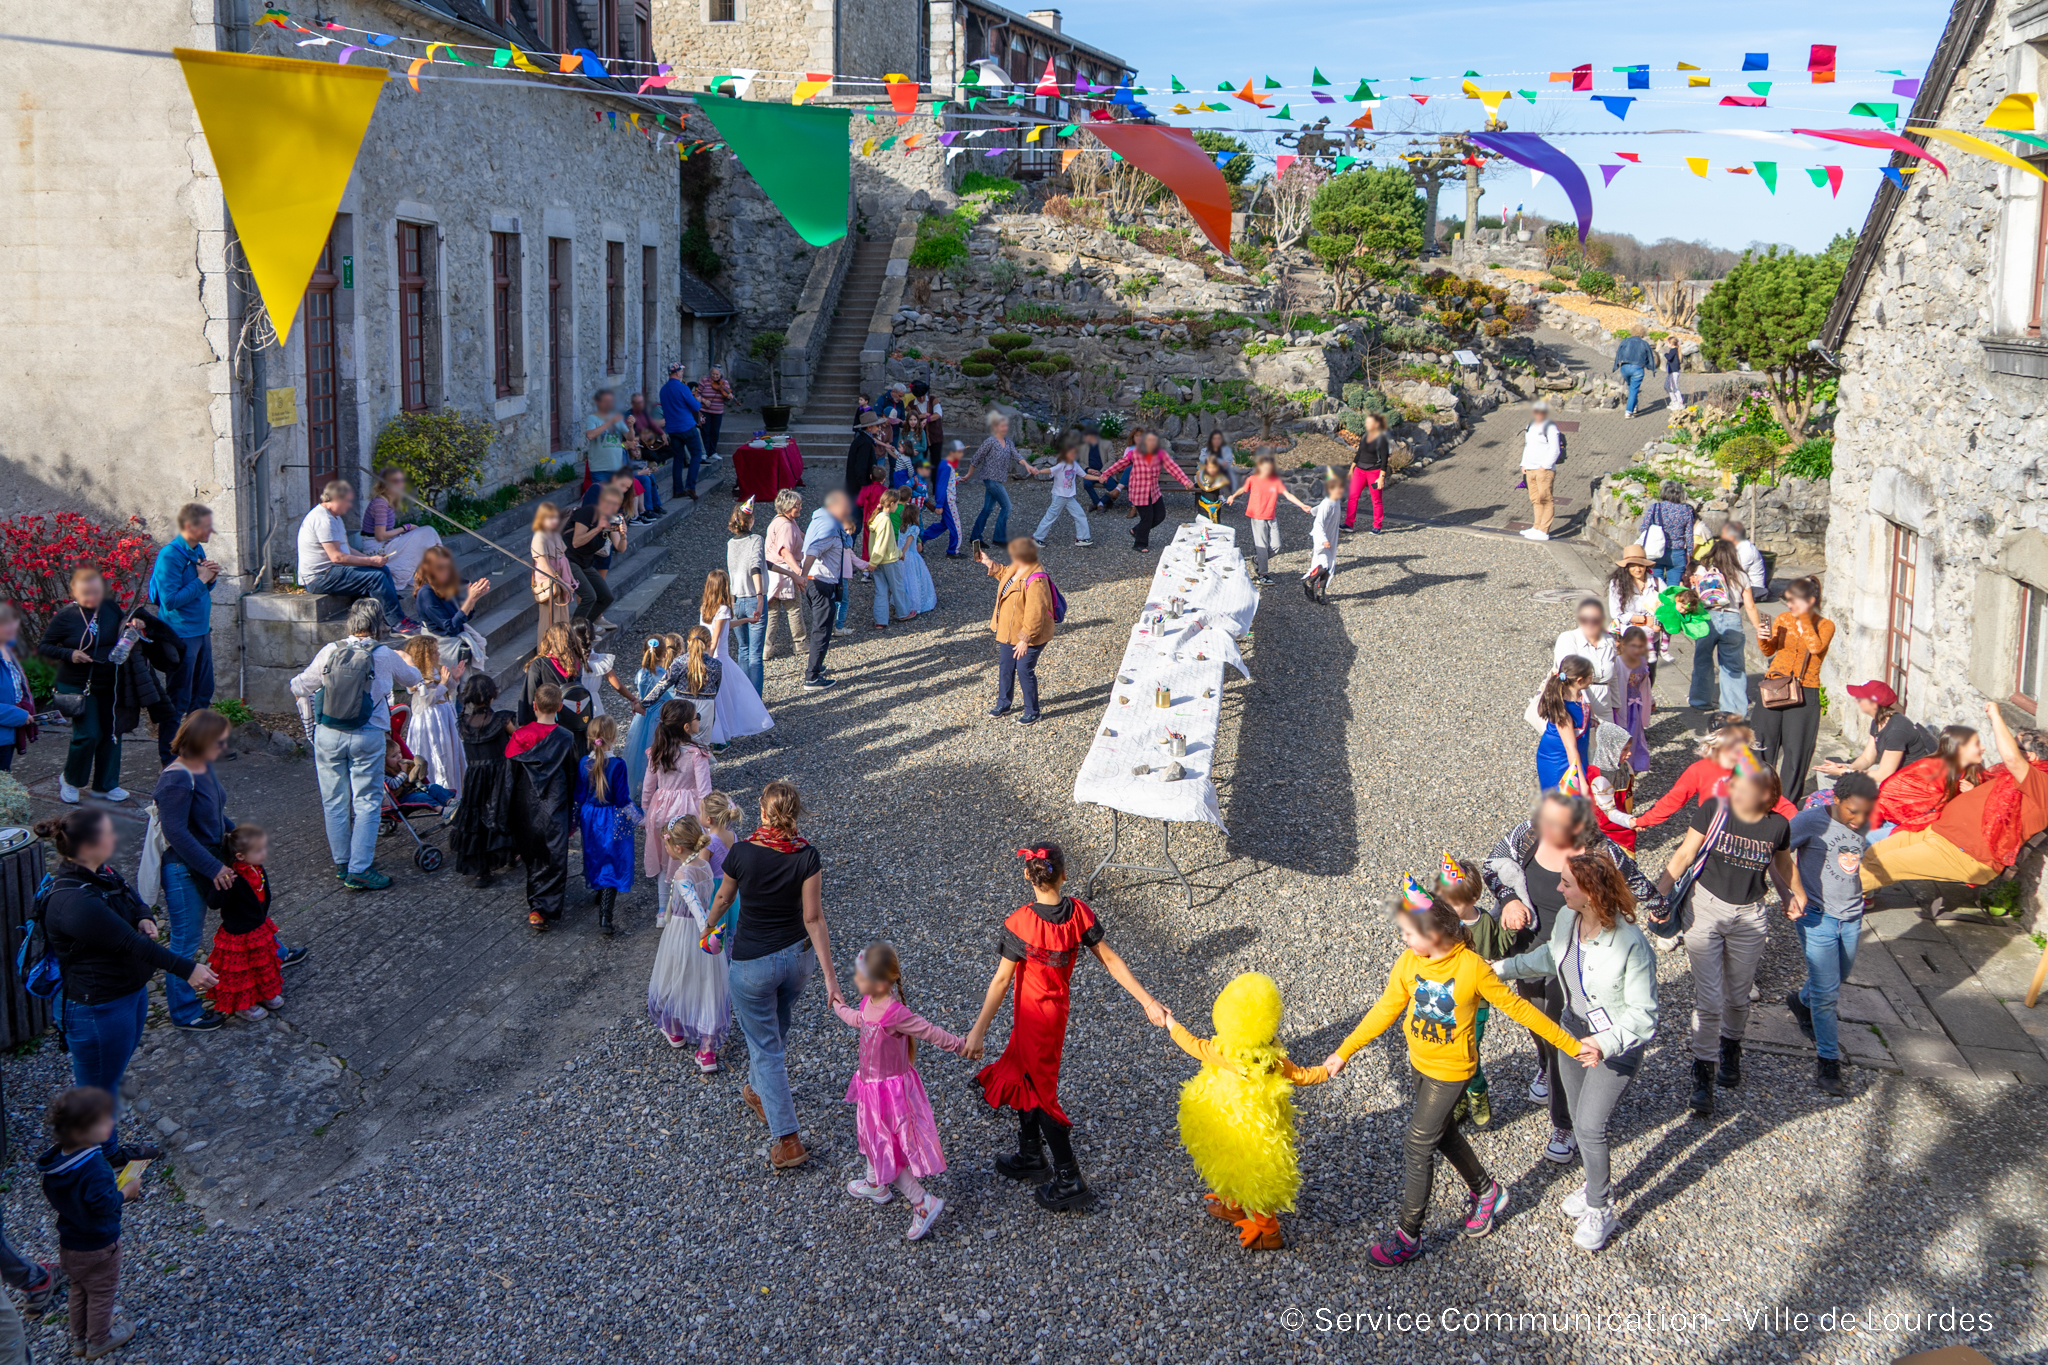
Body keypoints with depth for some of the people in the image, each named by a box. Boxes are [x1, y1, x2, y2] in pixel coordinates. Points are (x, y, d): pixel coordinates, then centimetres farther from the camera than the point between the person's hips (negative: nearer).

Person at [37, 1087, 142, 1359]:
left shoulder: (56, 1157, -10)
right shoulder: (94, 1166, -36)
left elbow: (51, 1194, 4)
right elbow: (104, 1204, -37)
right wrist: (126, 1192, -19)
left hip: (68, 1241, 7)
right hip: (98, 1245, -7)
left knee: (78, 1290, 27)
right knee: (101, 1293, 16)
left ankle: (79, 1339, 43)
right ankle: (99, 1341, 34)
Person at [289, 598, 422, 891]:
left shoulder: (330, 651, -2)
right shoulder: (386, 657, -6)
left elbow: (300, 688, 3)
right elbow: (413, 679, 14)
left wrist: (310, 721, 20)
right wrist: (406, 663, 37)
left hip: (327, 735, 3)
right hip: (367, 737, -3)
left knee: (334, 801, 14)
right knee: (367, 803, 3)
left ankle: (342, 863, 24)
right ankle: (359, 869, -1)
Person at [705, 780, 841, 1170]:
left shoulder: (743, 852, -18)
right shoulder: (807, 856, -15)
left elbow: (723, 897, 1)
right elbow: (814, 918, -15)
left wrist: (709, 923, 23)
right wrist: (830, 976, -10)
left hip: (752, 963, -3)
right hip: (797, 955, 4)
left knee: (765, 1048, 6)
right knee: (776, 1032, 28)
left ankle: (788, 1141, 3)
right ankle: (758, 1091, 53)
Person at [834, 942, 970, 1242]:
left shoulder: (896, 1013, -33)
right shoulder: (869, 1003, -7)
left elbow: (930, 1032, -23)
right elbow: (859, 1020, 17)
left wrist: (960, 1046, -13)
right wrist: (840, 1008, 34)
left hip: (890, 1090, -9)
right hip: (871, 1083, 9)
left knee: (888, 1150, 0)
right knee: (872, 1135, 28)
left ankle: (924, 1202, 9)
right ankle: (876, 1184, 52)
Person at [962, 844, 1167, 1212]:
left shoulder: (1020, 923, -27)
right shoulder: (1079, 913, -11)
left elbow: (1002, 979, -21)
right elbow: (1110, 960, -8)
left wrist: (978, 1030, -13)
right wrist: (1147, 1001, -2)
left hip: (1034, 1015, -6)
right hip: (1058, 1005, 6)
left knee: (1040, 1093, 8)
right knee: (1020, 1075, 25)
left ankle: (1069, 1182, 14)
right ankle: (1030, 1157, 40)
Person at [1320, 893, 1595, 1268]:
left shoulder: (1471, 967, -26)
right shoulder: (1408, 962, -11)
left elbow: (1516, 1007, -16)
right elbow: (1385, 1010, -1)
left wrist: (1571, 1045, -13)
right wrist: (1344, 1052, 0)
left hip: (1450, 1071, -6)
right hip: (1419, 1063, 6)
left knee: (1418, 1149, -1)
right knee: (1441, 1134, 22)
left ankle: (1408, 1237, 15)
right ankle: (1486, 1192, 48)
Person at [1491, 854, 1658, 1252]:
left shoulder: (1630, 944, -33)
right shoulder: (1567, 919, -13)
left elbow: (1642, 1013, -25)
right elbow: (1550, 956, 10)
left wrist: (1605, 1043, -37)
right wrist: (1502, 969, 7)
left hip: (1618, 1044, -7)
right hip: (1573, 1028, 7)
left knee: (1589, 1127, -4)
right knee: (1579, 1115, 21)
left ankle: (1599, 1210, 18)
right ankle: (1594, 1183, 45)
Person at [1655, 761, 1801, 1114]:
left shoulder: (1778, 826, -8)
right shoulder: (1714, 810, -14)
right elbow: (1683, 855, -11)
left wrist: (1795, 894, 18)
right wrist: (1659, 893, -18)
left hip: (1749, 917, 2)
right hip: (1706, 909, -2)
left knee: (1738, 996, 16)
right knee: (1708, 999, -4)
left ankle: (1731, 1049, 45)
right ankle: (1703, 1075, 9)